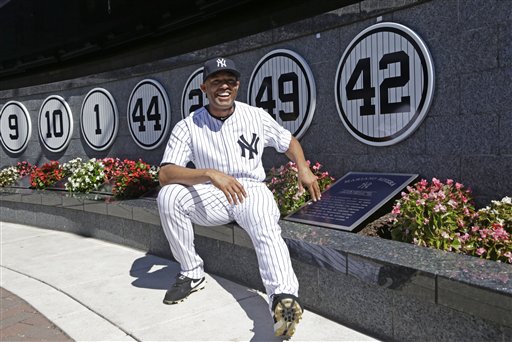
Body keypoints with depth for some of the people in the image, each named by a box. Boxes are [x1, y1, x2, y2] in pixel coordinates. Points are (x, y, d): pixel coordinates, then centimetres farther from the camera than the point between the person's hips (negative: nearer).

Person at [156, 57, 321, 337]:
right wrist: (210, 174, -34)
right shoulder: (188, 126, -4)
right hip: (210, 197, 1)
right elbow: (165, 175, -17)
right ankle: (191, 274, -10)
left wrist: (303, 168, -3)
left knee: (267, 231, -32)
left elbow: (289, 141, 18)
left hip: (251, 191, 0)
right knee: (168, 196, -25)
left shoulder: (257, 116, 3)